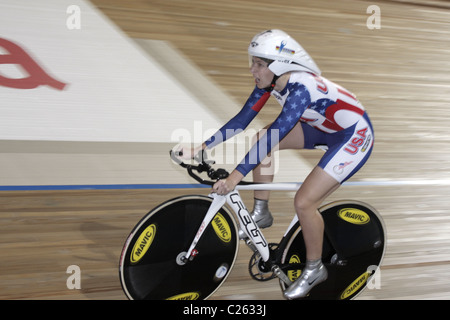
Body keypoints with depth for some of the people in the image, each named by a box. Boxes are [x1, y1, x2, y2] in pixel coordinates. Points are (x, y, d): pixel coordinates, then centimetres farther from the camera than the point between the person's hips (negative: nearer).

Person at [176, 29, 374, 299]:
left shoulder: (301, 88, -34)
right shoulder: (270, 83, -9)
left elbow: (276, 133, -41)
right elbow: (242, 119, -6)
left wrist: (236, 176, -45)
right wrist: (202, 147, -11)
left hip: (355, 136, -8)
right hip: (325, 128, 8)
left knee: (304, 202, -17)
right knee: (262, 140, -3)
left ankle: (315, 269, 7)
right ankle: (261, 213, 11)